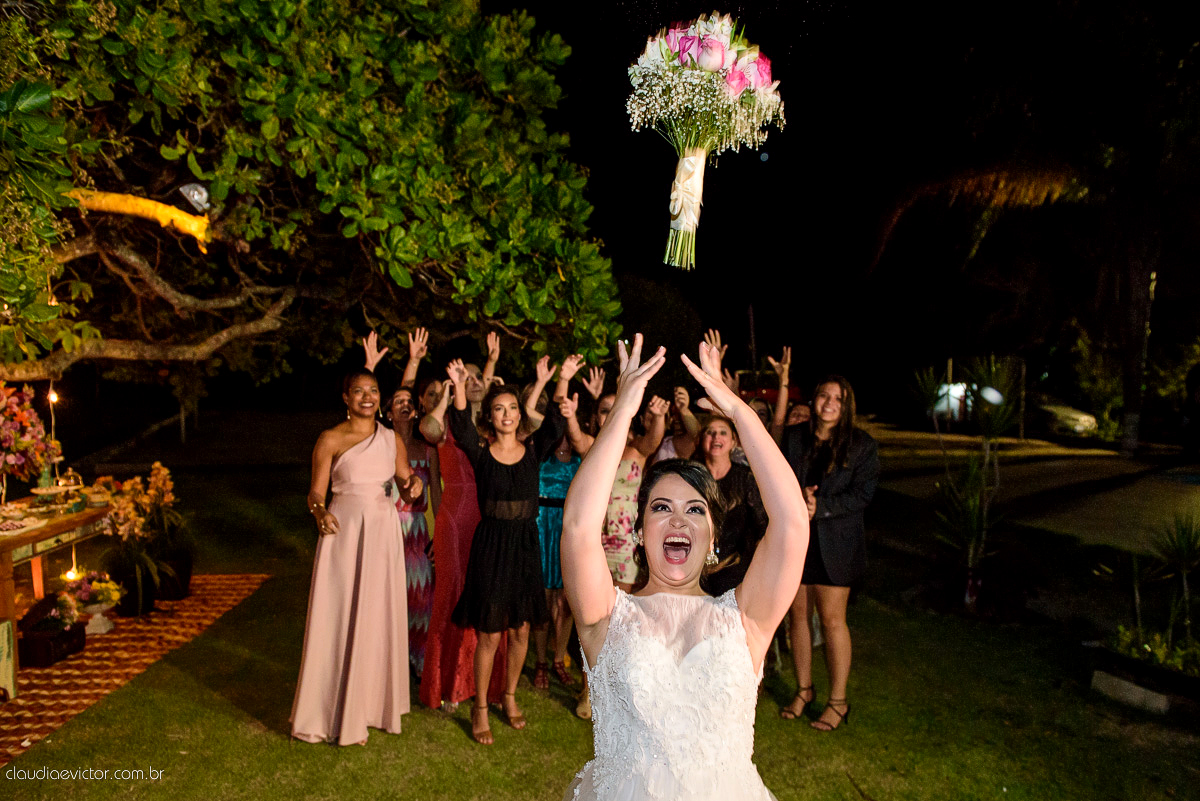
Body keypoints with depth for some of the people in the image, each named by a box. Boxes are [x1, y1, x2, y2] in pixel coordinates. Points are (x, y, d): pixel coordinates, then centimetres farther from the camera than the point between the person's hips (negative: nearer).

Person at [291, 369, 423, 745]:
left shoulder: (392, 439, 9)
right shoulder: (330, 439, -2)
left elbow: (405, 483, 14)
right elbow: (316, 492, -3)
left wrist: (414, 485, -9)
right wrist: (319, 511, -25)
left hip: (383, 531, 3)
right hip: (343, 530, -3)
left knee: (377, 617, 8)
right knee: (336, 618, 1)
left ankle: (368, 705, 24)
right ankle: (330, 710, 17)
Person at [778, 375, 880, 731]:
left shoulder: (862, 445, -2)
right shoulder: (794, 437, 7)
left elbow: (862, 494, -8)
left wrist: (819, 508, -18)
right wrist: (799, 496, -13)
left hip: (836, 541, -3)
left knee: (832, 619, 0)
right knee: (798, 614, 9)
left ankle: (838, 701, 16)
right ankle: (804, 689, 26)